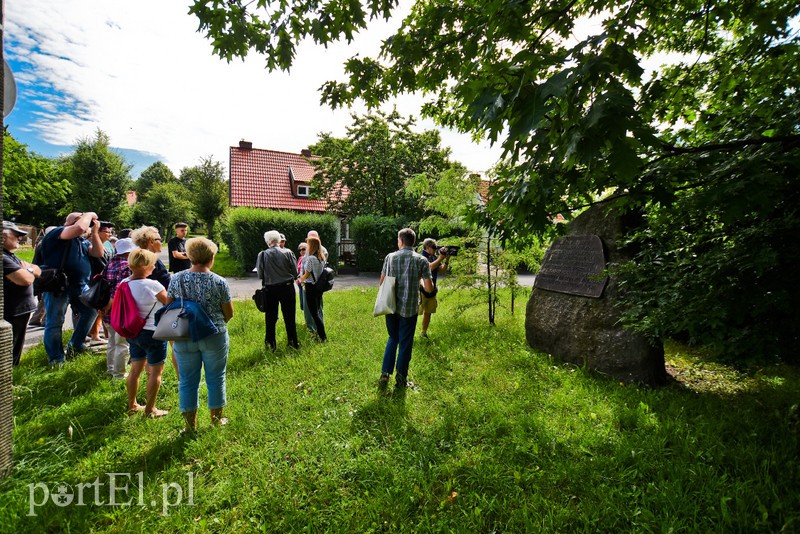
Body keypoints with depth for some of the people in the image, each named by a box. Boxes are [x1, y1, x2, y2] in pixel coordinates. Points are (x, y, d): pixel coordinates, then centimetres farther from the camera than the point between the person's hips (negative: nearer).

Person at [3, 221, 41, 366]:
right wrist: (29, 270, -4)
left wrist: (26, 268, -9)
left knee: (14, 355, 22)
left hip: (20, 311, 10)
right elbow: (26, 279, -27)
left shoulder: (10, 256, 15)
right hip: (10, 315, -10)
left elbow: (38, 271, 14)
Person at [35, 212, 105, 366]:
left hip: (81, 286, 8)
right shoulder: (57, 233, -9)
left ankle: (75, 346, 24)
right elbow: (79, 228, -29)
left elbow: (99, 253, 4)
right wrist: (89, 214, -12)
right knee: (55, 323, -1)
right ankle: (56, 358, 9)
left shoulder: (83, 241, 17)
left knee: (92, 310, 9)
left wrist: (94, 232, -2)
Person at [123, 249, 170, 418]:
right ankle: (150, 410, 16)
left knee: (135, 369, 21)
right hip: (153, 334, -8)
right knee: (155, 372, 7)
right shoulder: (153, 285, -24)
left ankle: (132, 405, 35)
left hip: (133, 332, 8)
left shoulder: (124, 283, -1)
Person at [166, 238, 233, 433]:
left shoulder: (176, 279, -6)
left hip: (184, 338, 2)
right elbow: (229, 313, -5)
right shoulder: (219, 282, -13)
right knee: (215, 379, 14)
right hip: (214, 338, -2)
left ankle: (190, 423, 26)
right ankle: (216, 419, 28)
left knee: (187, 381, 15)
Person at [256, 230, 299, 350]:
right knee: (289, 316, 12)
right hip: (287, 287, 0)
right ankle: (293, 341, 21)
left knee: (270, 317, 13)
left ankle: (270, 343, 22)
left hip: (270, 289, 0)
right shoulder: (288, 253, -10)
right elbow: (295, 272, -6)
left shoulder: (262, 255, -10)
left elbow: (260, 274, -5)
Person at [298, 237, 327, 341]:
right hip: (319, 286, 8)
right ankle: (319, 333, 27)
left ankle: (323, 336, 1)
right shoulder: (321, 258, 6)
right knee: (317, 311, 18)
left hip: (311, 287, -8)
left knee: (314, 313, -1)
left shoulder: (311, 258, -18)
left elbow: (306, 275, -15)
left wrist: (300, 279, 6)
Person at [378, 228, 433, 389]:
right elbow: (429, 288, -8)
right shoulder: (421, 260, -6)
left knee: (393, 339, 21)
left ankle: (385, 374, 18)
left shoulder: (390, 257, -1)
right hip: (409, 308, -2)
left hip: (391, 306, 2)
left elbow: (382, 282, 3)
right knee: (405, 343, 11)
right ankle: (401, 379, 21)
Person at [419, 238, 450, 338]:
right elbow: (429, 267, -29)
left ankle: (424, 333, 27)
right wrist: (440, 258, -29)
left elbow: (443, 270, 7)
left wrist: (447, 259, -7)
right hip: (422, 290, -7)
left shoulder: (434, 257, 9)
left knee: (428, 312, 14)